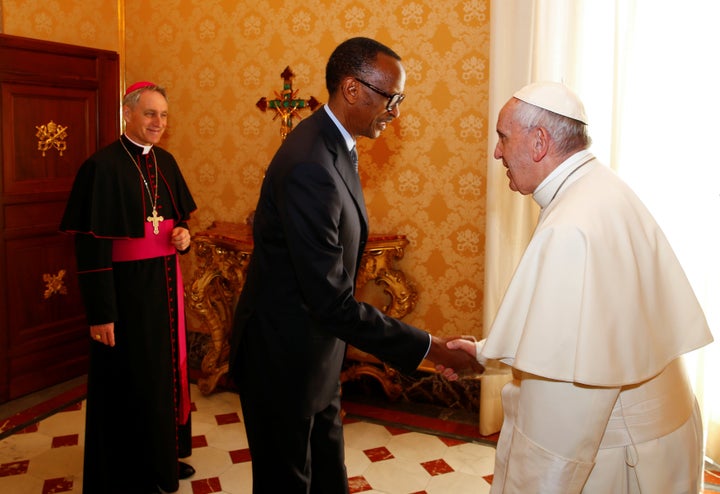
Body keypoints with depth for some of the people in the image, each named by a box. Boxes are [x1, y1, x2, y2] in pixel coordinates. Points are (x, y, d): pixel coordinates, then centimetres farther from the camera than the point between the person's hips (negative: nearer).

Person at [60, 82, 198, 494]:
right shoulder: (103, 166, -14)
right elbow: (91, 247, -16)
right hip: (125, 287, -7)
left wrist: (183, 236, -4)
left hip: (165, 283, 7)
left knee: (168, 368, 17)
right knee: (129, 379, 5)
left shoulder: (165, 161, 7)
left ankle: (164, 456, 36)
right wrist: (100, 313, -18)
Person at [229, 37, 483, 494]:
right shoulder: (309, 166, -30)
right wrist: (428, 348, -25)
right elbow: (332, 301, -31)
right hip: (283, 357, -9)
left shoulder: (333, 143, 2)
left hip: (317, 351, 9)